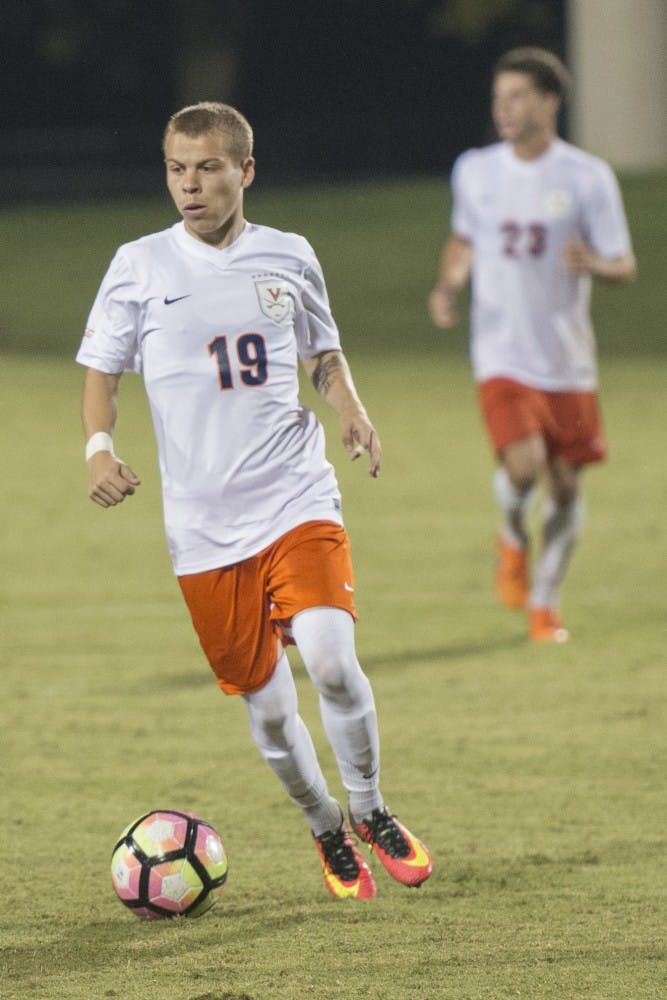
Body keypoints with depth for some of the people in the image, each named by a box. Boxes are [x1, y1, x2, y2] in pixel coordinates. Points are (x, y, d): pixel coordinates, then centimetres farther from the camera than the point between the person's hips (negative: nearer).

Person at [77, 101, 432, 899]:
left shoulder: (288, 258, 6)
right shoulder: (140, 266, 1)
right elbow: (101, 369, 7)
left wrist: (351, 410, 1)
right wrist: (99, 445, -11)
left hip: (297, 500, 0)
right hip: (204, 526, 0)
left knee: (329, 656, -21)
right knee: (265, 701, 4)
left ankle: (370, 811, 2)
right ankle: (327, 833, 27)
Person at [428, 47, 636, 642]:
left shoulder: (589, 178, -6)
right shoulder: (475, 171, 2)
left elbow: (624, 268, -4)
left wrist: (594, 264, -26)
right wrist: (448, 285, 0)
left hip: (567, 359, 0)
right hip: (502, 353, 0)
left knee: (565, 485, 4)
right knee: (523, 465, -20)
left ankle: (545, 602, 23)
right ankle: (514, 540, 13)